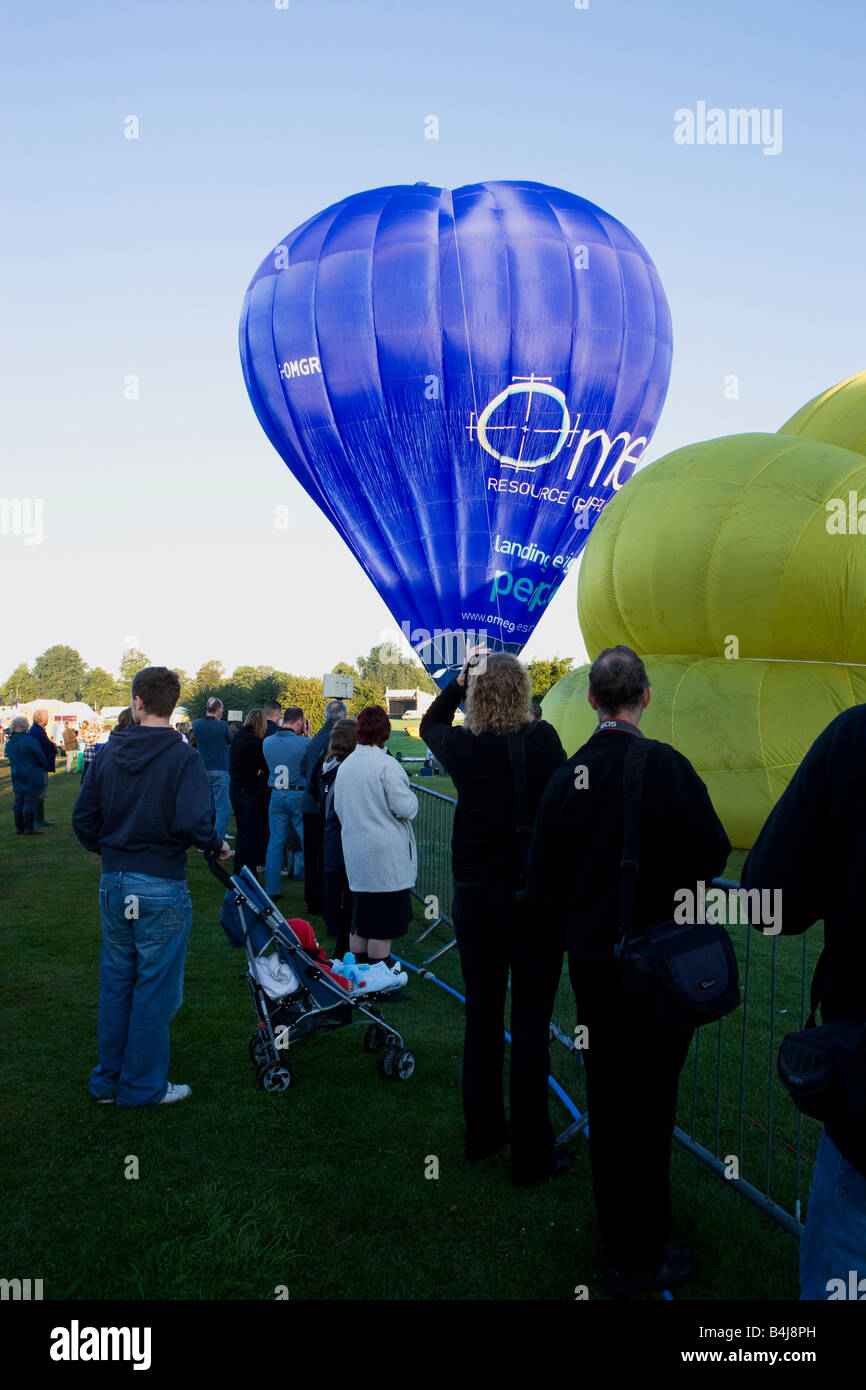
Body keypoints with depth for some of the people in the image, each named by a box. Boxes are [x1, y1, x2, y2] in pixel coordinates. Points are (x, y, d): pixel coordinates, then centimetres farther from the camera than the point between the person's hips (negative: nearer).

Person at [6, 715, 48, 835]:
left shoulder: (10, 743, 6)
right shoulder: (30, 741, -17)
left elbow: (10, 757, 17)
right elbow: (41, 758, -12)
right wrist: (43, 767, 8)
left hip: (17, 776, 7)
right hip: (32, 777, -7)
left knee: (18, 801, 12)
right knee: (30, 801, -3)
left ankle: (19, 827, 16)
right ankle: (29, 828, -2)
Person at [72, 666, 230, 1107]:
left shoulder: (108, 752, 2)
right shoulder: (182, 757, -14)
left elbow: (83, 817, 5)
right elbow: (192, 822, -23)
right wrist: (217, 845, -4)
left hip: (113, 883, 5)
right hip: (161, 888, -5)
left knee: (115, 981, 17)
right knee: (155, 988, 7)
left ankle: (108, 1079, 29)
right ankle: (143, 1085, 17)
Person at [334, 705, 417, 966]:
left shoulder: (344, 765, 7)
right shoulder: (386, 764, -15)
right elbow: (404, 807, -15)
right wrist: (411, 797, 6)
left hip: (354, 853, 7)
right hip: (385, 856, -7)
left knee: (359, 922, 16)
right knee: (382, 925, 0)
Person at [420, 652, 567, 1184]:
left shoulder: (462, 746, -2)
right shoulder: (541, 739, -14)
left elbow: (430, 725, 21)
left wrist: (458, 682, 17)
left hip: (474, 897, 5)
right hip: (533, 899, -4)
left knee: (482, 1015, 18)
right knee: (530, 1024, 4)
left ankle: (482, 1131, 33)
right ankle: (532, 1155, 14)